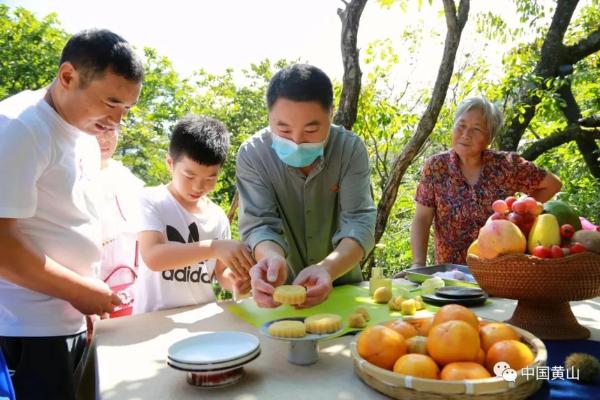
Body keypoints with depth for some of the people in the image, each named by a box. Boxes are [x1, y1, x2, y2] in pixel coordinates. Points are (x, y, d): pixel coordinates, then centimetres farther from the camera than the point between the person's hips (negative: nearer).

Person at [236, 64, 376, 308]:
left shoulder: (351, 149, -13)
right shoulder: (252, 154, -14)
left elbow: (359, 223, -20)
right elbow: (259, 225, -18)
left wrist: (326, 269, -41)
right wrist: (273, 258, -42)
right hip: (279, 290, -1)